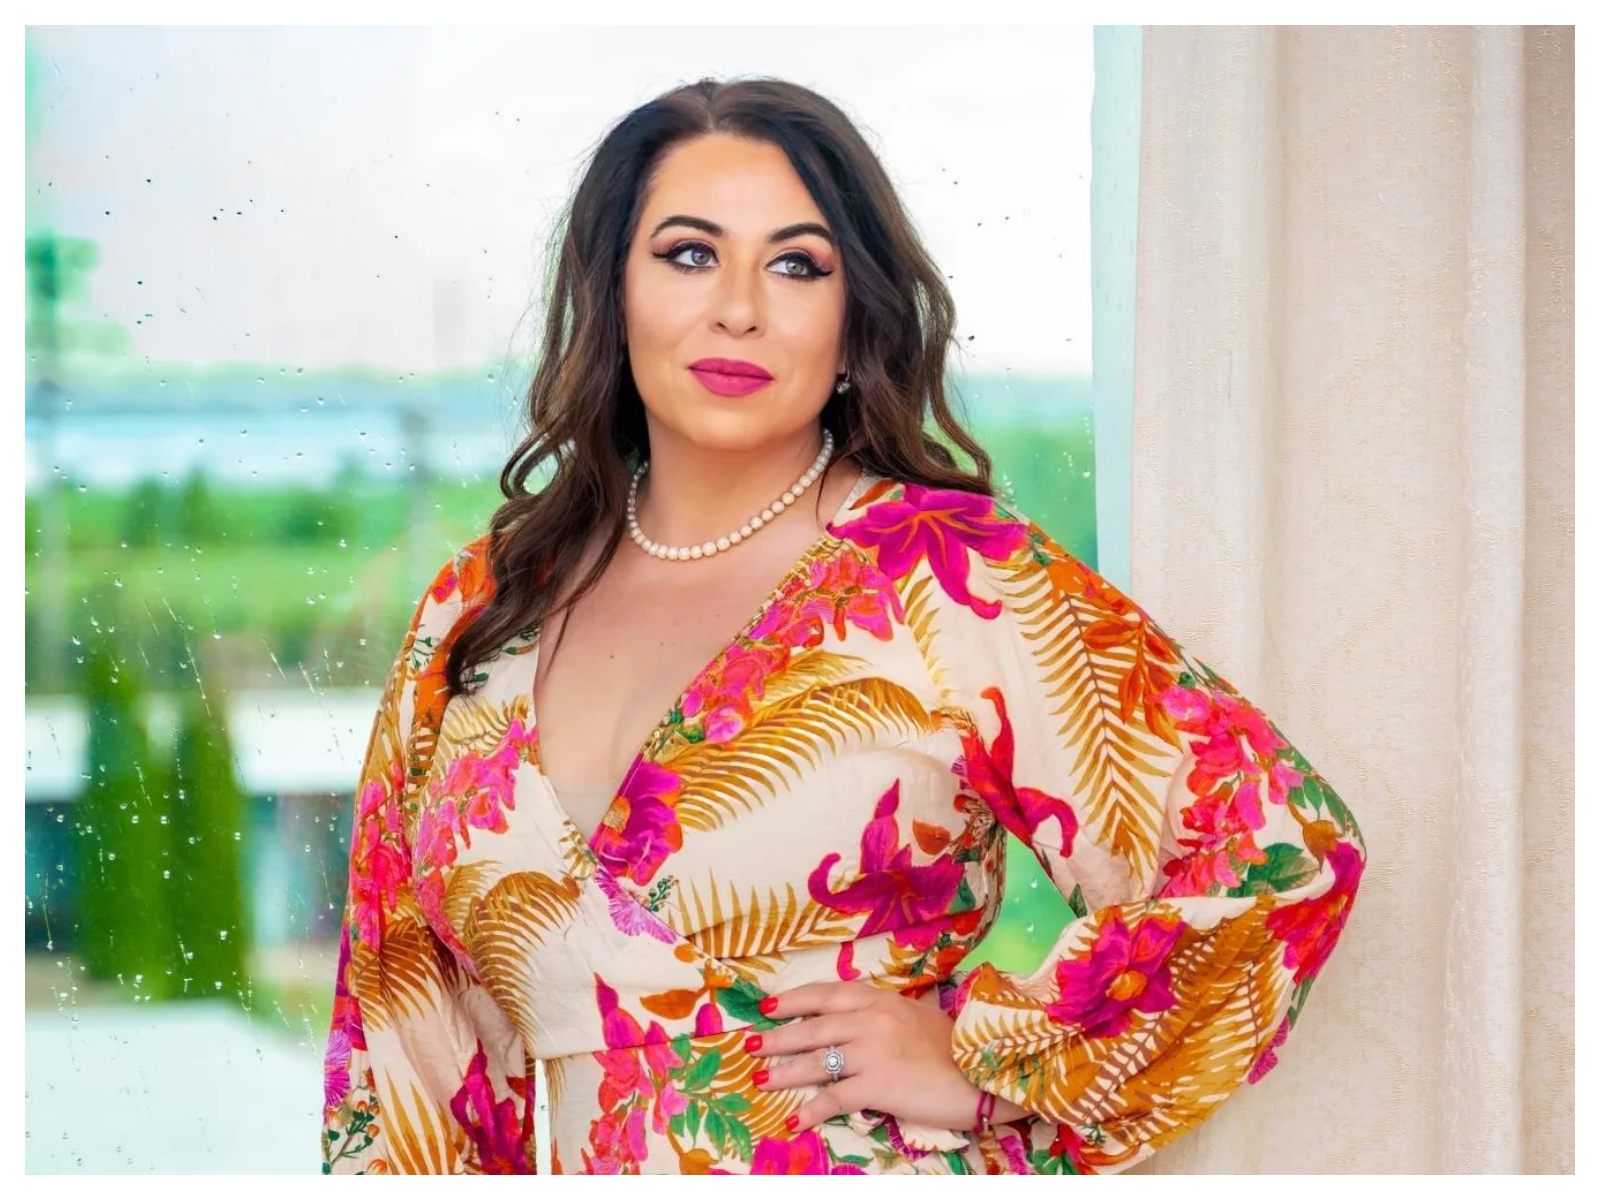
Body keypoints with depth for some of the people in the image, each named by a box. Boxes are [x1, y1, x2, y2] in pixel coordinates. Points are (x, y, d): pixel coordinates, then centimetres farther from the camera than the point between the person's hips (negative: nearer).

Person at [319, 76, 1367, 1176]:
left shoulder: (955, 578, -11)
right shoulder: (480, 612, 4)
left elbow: (1288, 853, -13)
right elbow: (408, 1006, 11)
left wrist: (980, 1063, -12)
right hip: (577, 1171, 4)